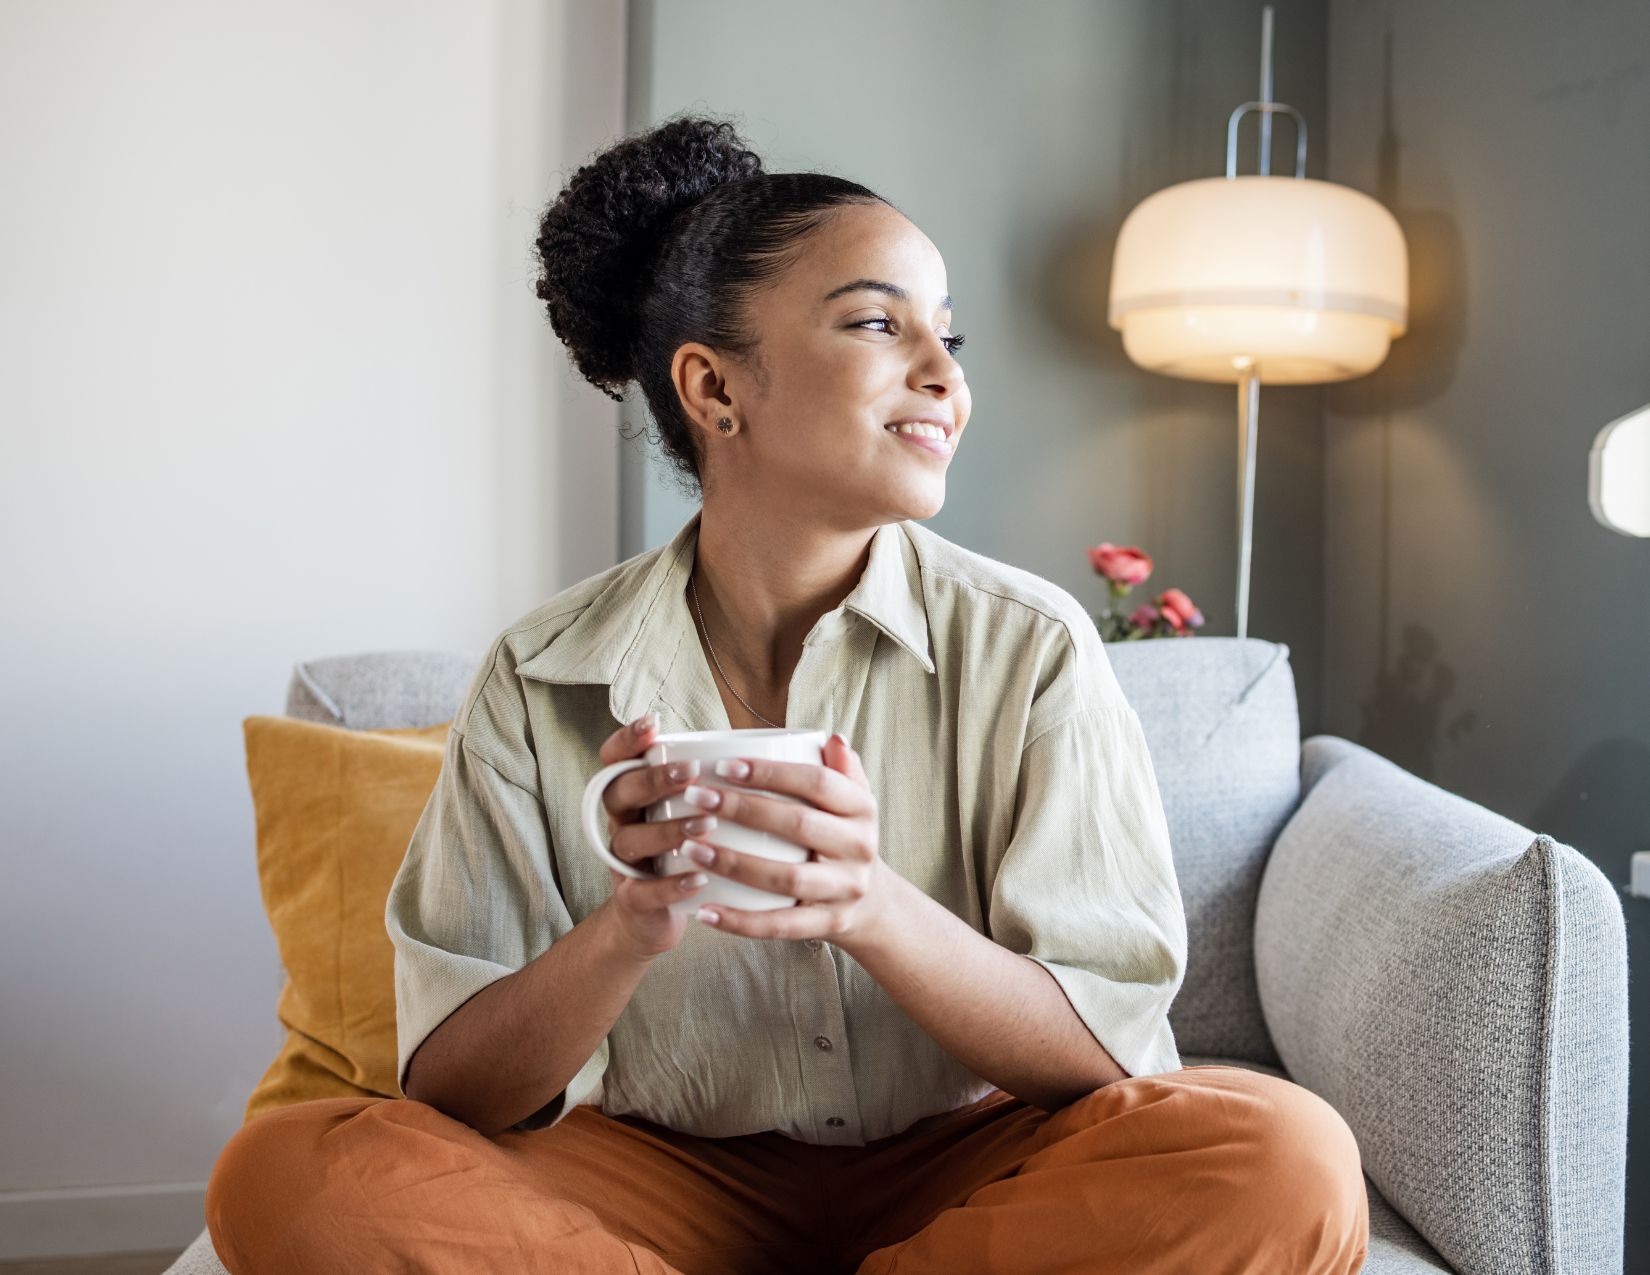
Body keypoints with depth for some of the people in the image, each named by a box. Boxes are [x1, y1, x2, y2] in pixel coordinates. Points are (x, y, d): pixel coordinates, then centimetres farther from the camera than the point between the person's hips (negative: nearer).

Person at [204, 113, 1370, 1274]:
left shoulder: (1030, 648, -8)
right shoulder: (541, 679, -6)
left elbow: (1105, 1054, -11)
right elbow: (456, 1093, -7)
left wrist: (875, 908, -31)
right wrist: (629, 926, -29)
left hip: (959, 1169, 1)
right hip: (671, 1178, 0)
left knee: (1289, 1160, -28)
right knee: (286, 1176, -25)